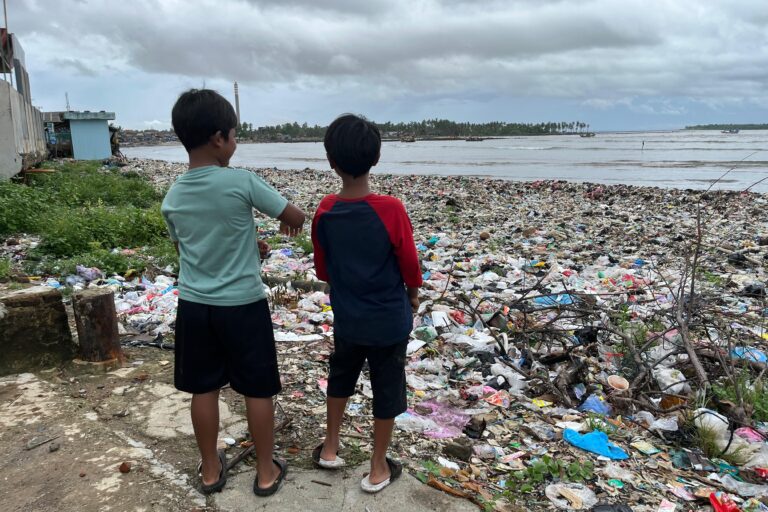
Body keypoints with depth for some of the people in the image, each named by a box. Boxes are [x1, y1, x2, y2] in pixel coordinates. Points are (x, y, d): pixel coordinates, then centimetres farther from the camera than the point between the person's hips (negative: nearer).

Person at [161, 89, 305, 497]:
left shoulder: (172, 199, -1)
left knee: (204, 388, 17)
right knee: (258, 389, 11)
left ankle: (210, 470, 33)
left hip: (194, 306, 5)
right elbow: (295, 216, -7)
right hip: (243, 306, -4)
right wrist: (290, 222, 18)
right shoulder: (241, 182, -17)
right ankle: (266, 472, 26)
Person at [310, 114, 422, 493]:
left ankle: (329, 448, 41)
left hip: (346, 318, 4)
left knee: (340, 379, 26)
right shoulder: (390, 209, -22)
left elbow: (321, 268, 2)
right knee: (387, 391, 14)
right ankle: (378, 469, 28)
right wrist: (413, 294, 9)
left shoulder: (325, 210, -10)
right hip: (389, 320, -3)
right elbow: (409, 263, -11)